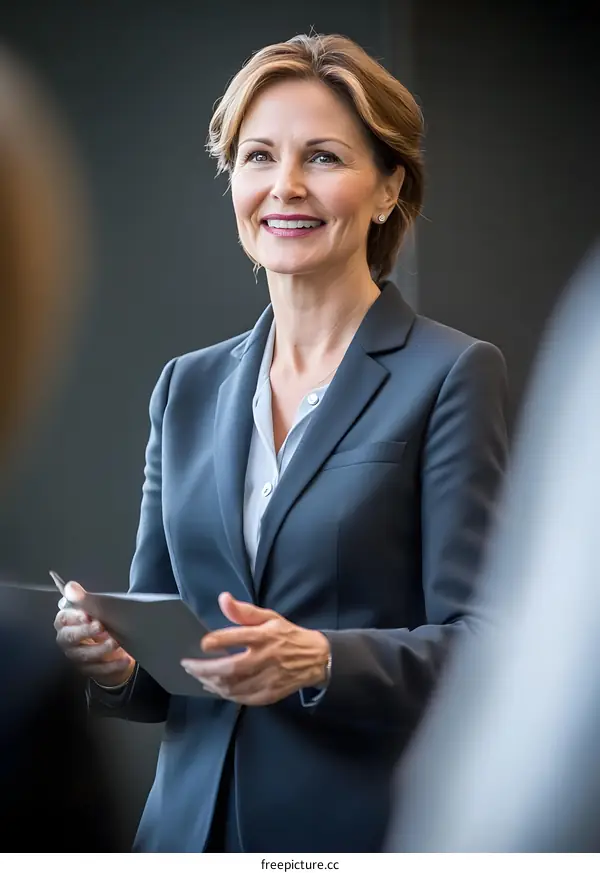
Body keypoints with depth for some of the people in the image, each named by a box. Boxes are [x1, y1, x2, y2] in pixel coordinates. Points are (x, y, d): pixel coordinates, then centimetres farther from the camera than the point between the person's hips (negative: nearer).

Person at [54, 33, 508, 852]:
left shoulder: (453, 375, -6)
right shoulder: (188, 387, 10)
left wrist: (322, 662, -27)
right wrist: (115, 661, -9)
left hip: (368, 830, -4)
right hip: (194, 821, 4)